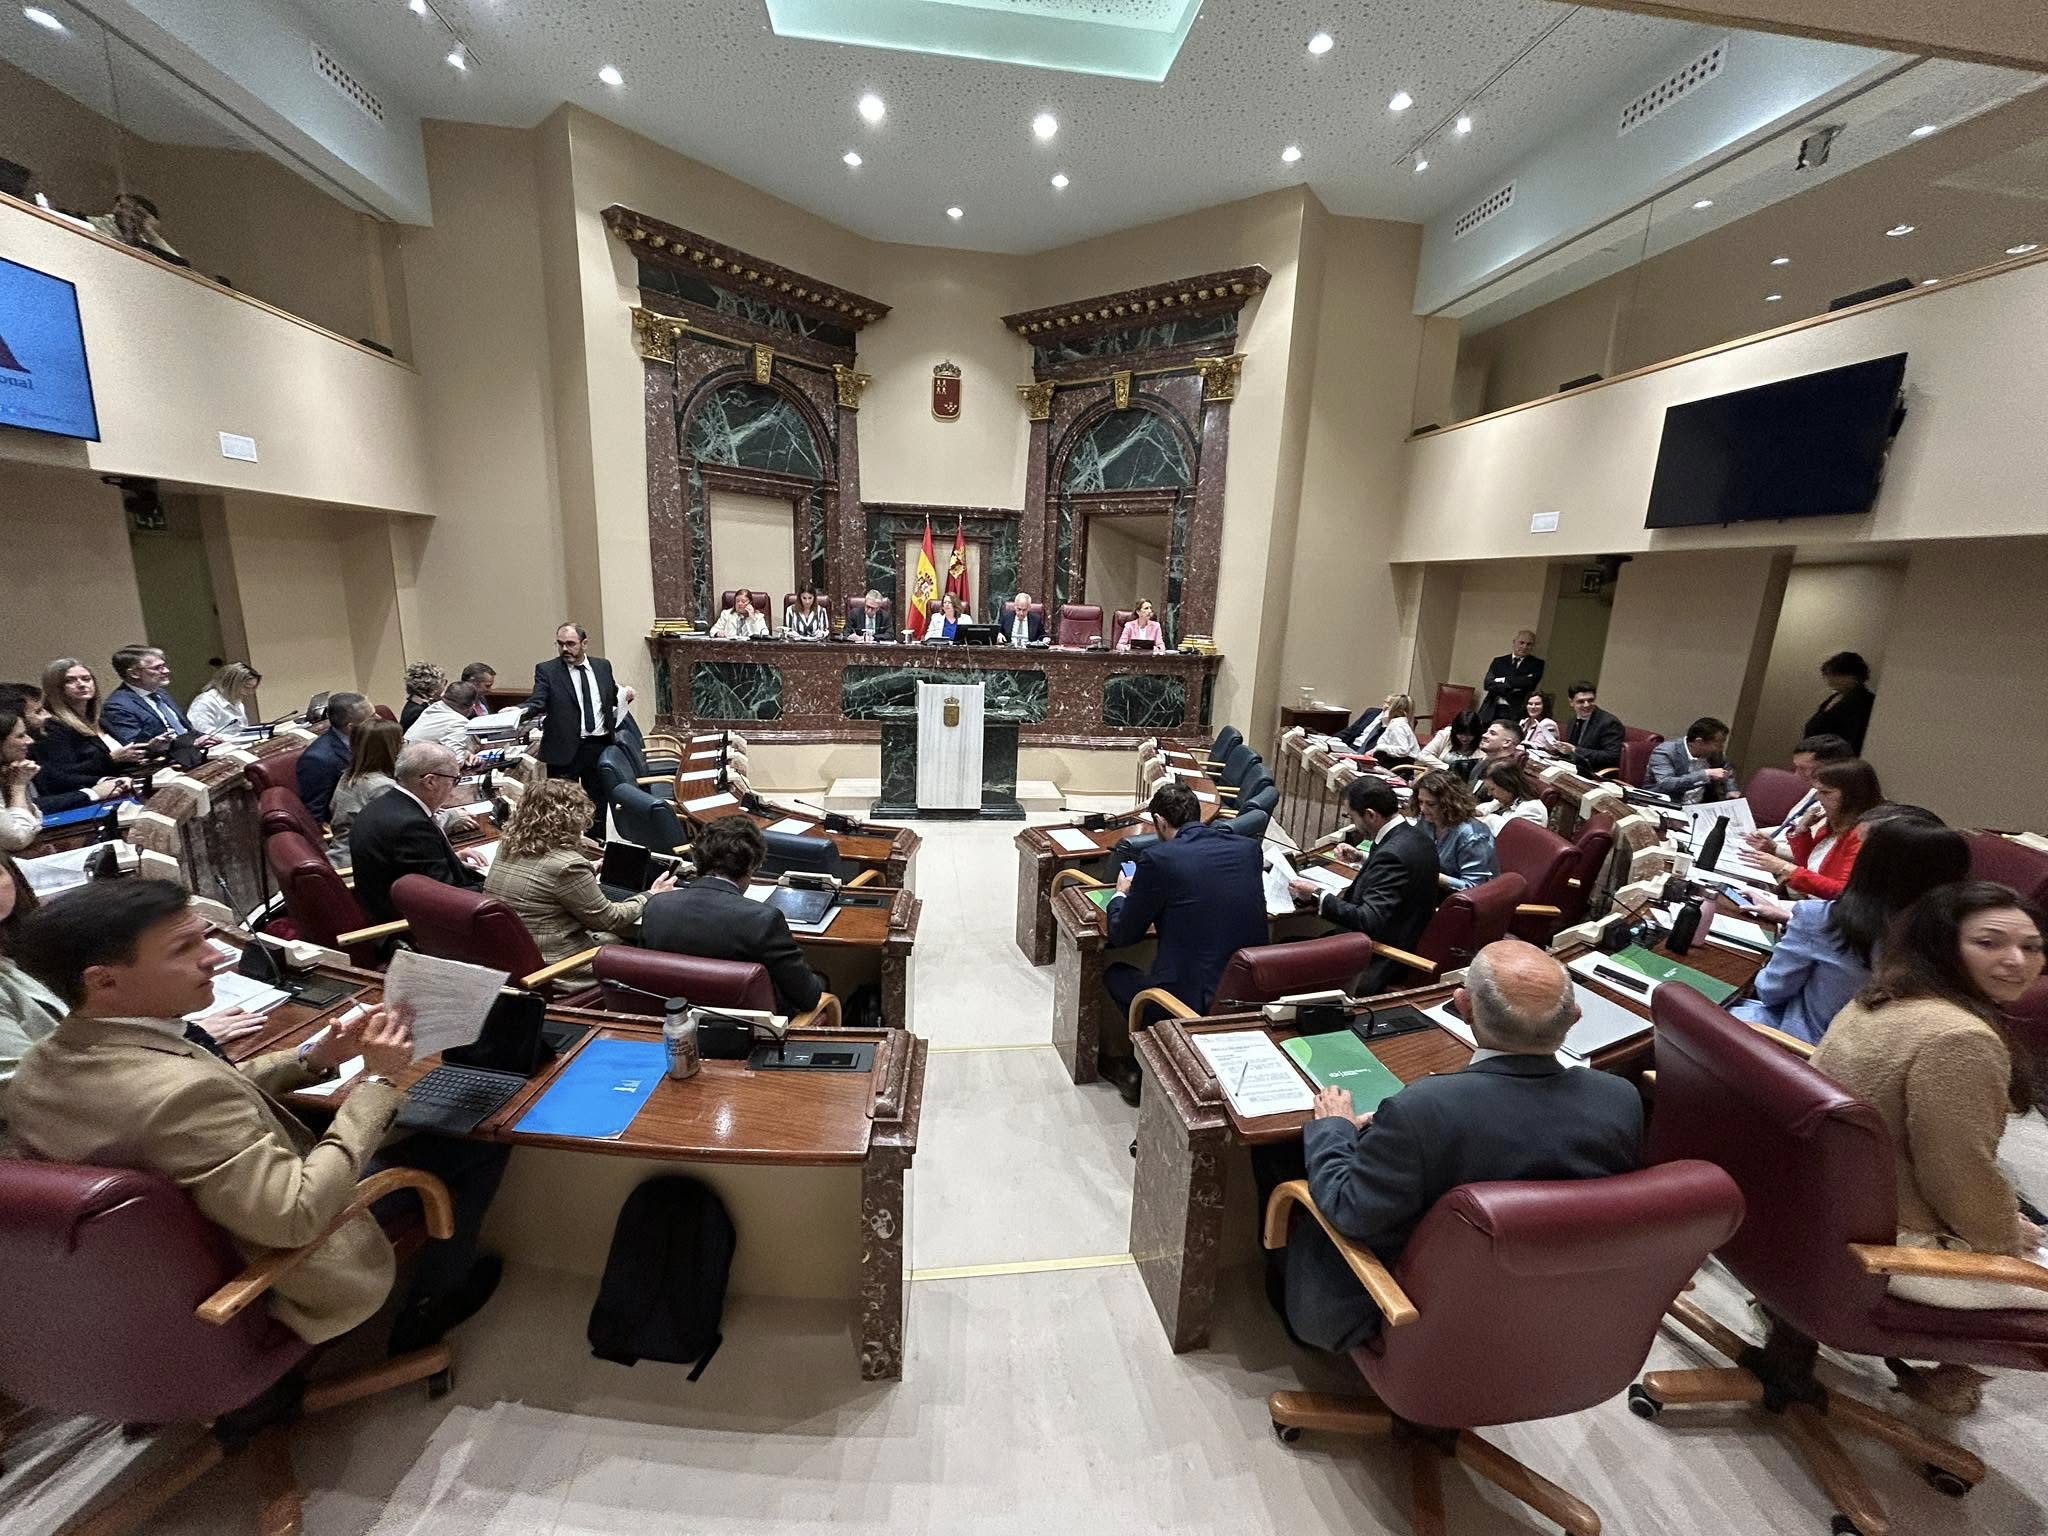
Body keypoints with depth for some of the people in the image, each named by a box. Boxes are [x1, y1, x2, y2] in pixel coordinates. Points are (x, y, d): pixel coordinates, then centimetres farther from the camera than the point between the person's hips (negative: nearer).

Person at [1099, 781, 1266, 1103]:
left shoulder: (1157, 859, -13)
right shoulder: (1249, 848, 2)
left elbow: (1122, 937, -2)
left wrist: (1121, 894, 18)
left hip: (1196, 999, -5)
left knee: (1115, 973, 21)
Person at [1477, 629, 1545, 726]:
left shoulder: (1536, 664, 10)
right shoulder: (1498, 661, 14)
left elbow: (1530, 683, -8)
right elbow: (1488, 684, 0)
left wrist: (1504, 680, -4)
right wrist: (1510, 687, -11)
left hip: (1516, 713, -2)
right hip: (1492, 711, 2)